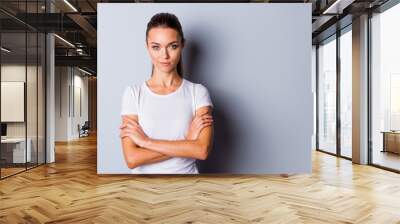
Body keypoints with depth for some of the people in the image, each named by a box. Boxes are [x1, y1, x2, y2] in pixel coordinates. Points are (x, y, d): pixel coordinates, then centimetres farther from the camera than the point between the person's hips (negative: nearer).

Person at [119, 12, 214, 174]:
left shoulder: (198, 92, -8)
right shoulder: (133, 93, -7)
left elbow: (202, 150, -19)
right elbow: (132, 159, -14)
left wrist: (146, 140, -17)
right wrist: (186, 142, -18)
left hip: (187, 171, 0)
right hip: (145, 173, 1)